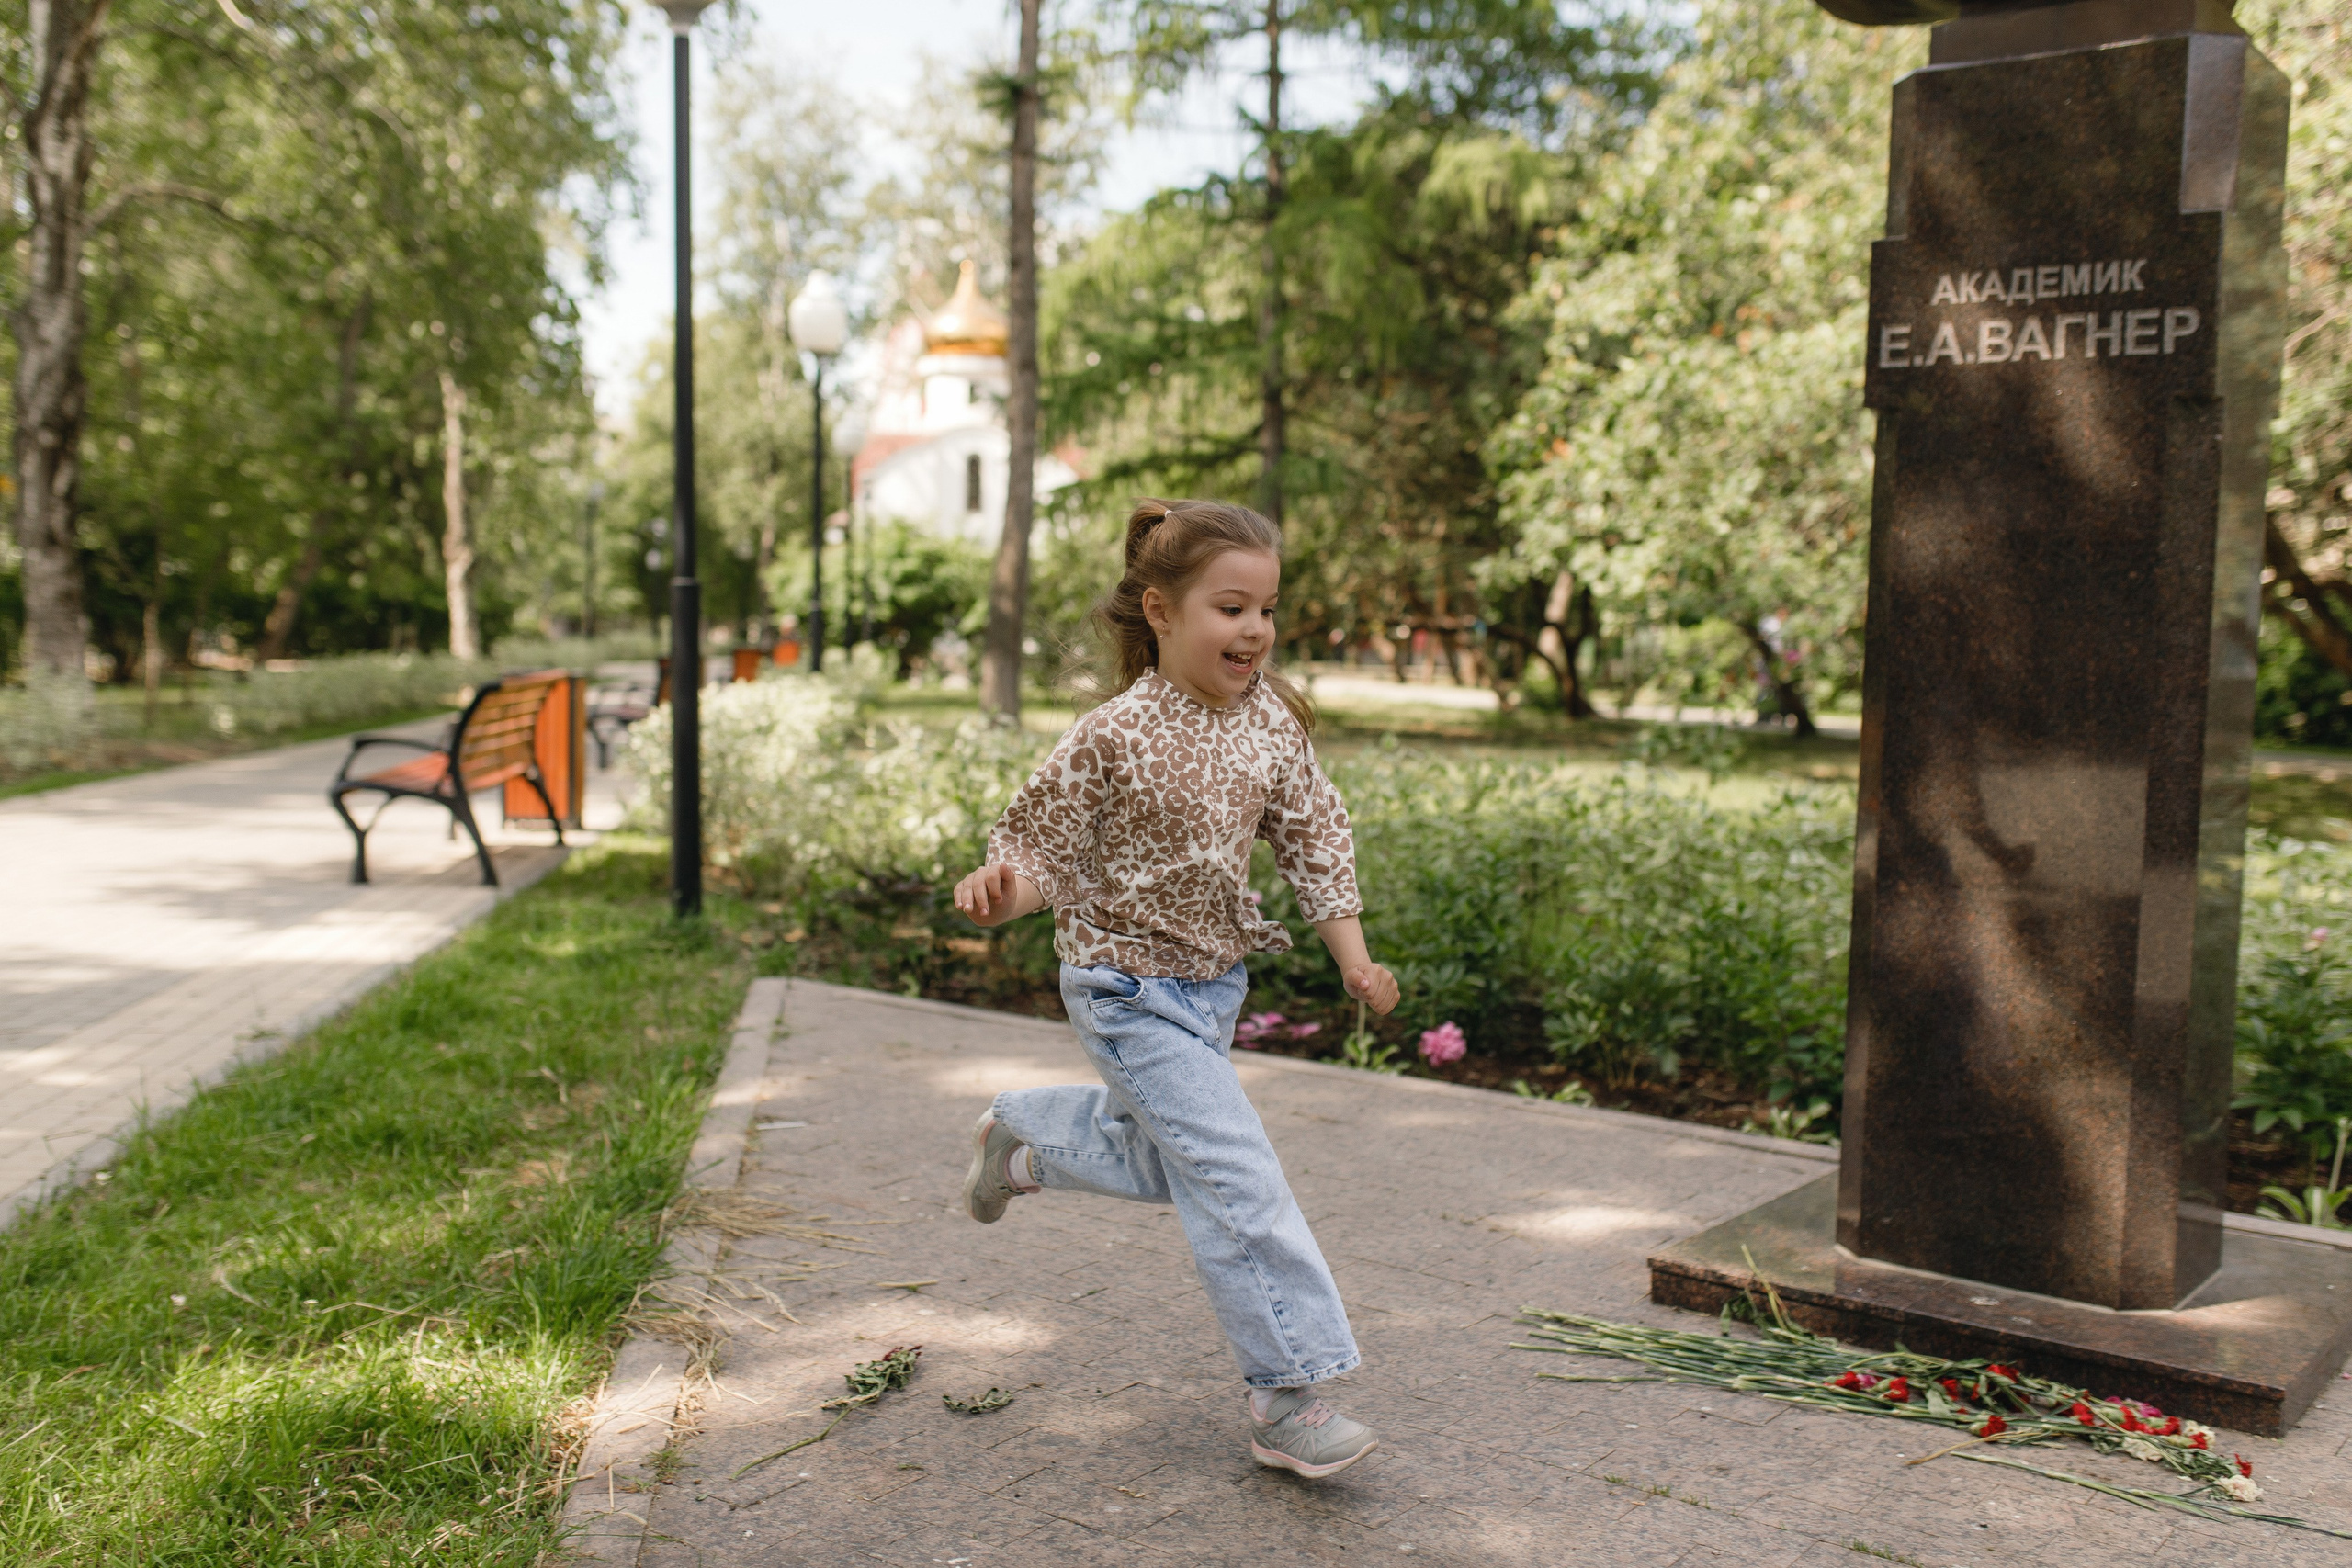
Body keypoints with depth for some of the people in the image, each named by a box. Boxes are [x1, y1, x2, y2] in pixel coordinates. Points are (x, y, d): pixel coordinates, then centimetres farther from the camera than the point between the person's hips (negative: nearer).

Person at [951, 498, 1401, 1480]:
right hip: (1132, 991, -7)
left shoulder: (1270, 716, -5)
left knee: (1158, 1157, 24)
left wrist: (1354, 958, -1)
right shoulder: (1114, 738, -22)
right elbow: (1045, 849, -16)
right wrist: (998, 888, -38)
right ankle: (1286, 1400, -3)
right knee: (1237, 1182, -11)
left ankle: (1023, 1133, 50)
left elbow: (1312, 835, 4)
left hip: (1213, 982, 7)